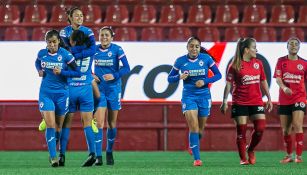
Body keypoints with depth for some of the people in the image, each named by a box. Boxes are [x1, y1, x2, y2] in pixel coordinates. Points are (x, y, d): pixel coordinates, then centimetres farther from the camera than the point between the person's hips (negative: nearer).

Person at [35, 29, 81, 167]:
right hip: (46, 93, 1)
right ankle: (53, 157, -14)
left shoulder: (65, 55, -10)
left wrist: (61, 72, -19)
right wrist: (39, 70, 2)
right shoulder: (42, 53, -1)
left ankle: (54, 153, 31)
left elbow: (77, 72, -8)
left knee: (58, 126, 10)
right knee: (50, 125, -12)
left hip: (61, 93, -1)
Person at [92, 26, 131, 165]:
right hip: (99, 89, 1)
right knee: (99, 122, -11)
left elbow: (126, 68, -8)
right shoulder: (94, 49, 1)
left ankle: (109, 152, 28)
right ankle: (98, 156, -13)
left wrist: (114, 76, -22)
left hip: (113, 89, -1)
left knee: (112, 123, 9)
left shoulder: (117, 50, -6)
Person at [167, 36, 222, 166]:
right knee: (193, 127, -15)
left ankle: (193, 147, 43)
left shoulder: (206, 59, -4)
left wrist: (205, 81, -15)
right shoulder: (180, 61, -4)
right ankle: (197, 159, -13)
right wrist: (180, 77, -18)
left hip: (204, 96, 2)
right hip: (188, 96, -2)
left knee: (200, 128, 12)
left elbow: (218, 75, 1)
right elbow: (170, 78, 4)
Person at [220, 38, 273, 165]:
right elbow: (229, 84, -4)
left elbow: (263, 82, 16)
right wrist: (225, 102, -9)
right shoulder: (235, 66, -5)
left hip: (256, 101, 4)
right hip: (240, 103, -4)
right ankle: (243, 159, 7)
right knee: (241, 130, -2)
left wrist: (269, 99, 14)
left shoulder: (258, 63, 9)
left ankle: (251, 150, 18)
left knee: (260, 128, -7)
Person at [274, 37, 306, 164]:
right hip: (284, 100, 2)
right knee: (285, 130, 7)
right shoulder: (281, 61, 4)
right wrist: (284, 88, -25)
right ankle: (289, 155, 21)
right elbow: (278, 78, -5)